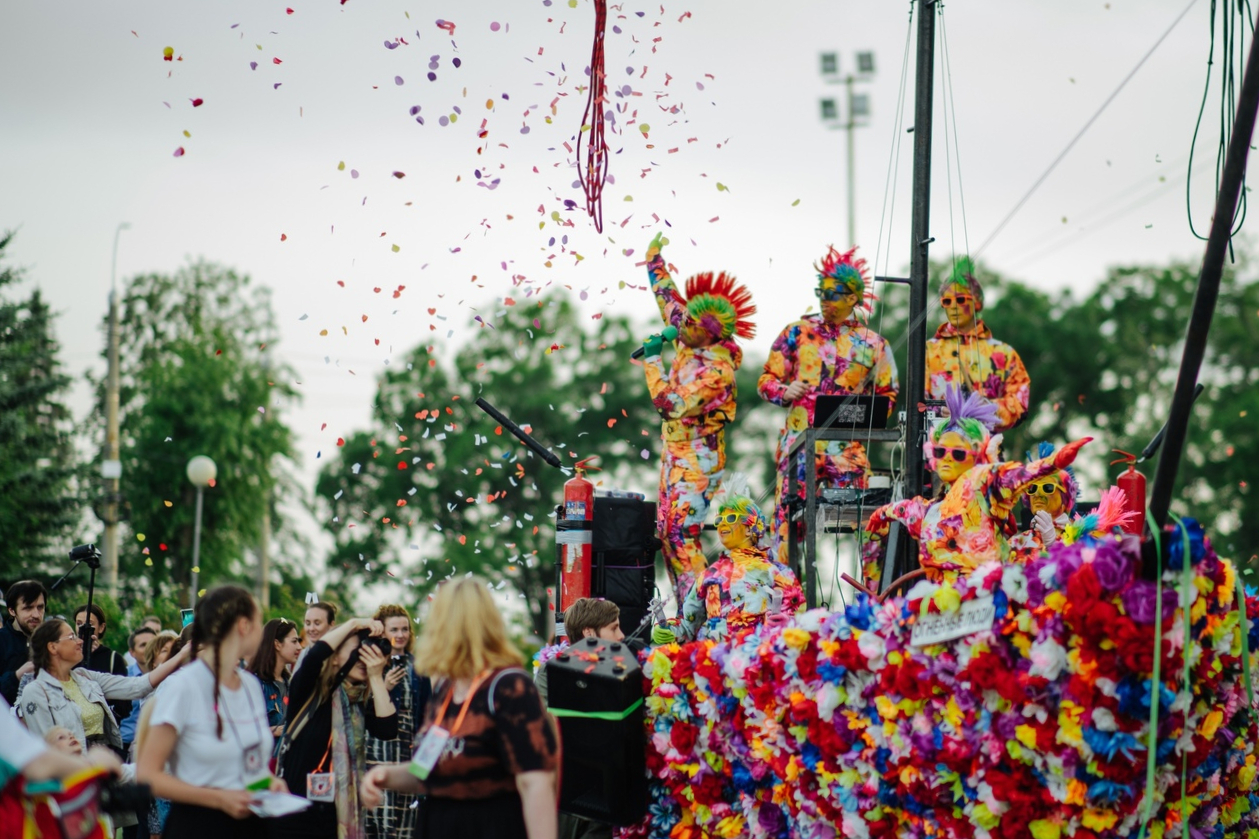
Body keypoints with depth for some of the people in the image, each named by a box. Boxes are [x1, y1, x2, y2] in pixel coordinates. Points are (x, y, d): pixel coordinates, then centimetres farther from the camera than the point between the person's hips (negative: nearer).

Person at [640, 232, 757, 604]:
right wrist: (654, 262, 29)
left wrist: (651, 359, -18)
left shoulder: (717, 372, -20)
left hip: (698, 461, -9)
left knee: (682, 532, -15)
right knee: (668, 532, 7)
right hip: (675, 456, 9)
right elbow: (668, 301, 18)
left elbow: (671, 404, -26)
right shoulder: (690, 344, 4)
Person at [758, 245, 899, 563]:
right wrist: (784, 392, -11)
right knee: (790, 516, -6)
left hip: (848, 448, 1)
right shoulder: (797, 332, 8)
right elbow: (766, 379, 11)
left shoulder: (871, 343, 9)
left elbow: (888, 394, 14)